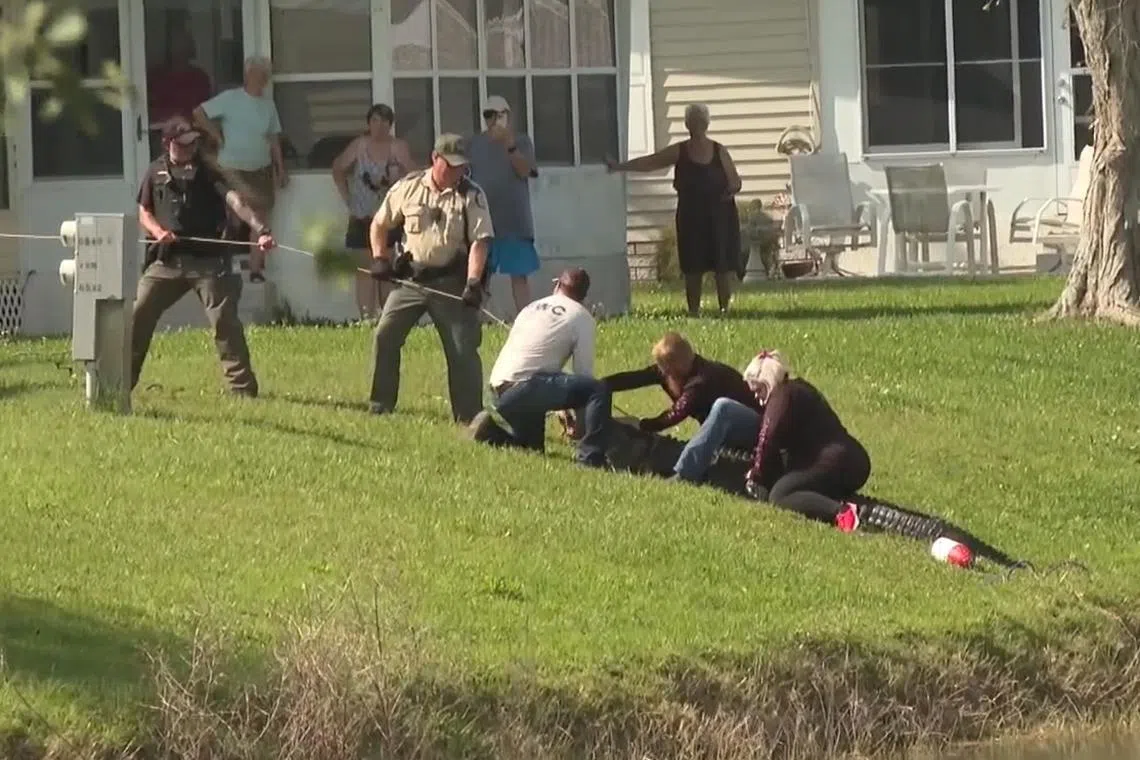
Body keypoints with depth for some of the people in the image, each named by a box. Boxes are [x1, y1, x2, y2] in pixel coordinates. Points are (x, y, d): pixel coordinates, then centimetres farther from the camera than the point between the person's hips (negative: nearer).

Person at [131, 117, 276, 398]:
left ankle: (243, 386, -4)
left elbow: (234, 200, -18)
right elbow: (144, 213, 16)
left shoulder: (207, 171, -4)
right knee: (138, 316, 2)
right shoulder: (156, 172, 8)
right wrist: (158, 231, -8)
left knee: (224, 320, -8)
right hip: (167, 259, 3)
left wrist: (261, 229, -34)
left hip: (208, 259, -3)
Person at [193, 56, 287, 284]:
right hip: (233, 168, -5)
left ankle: (256, 268, 7)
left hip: (261, 169, 5)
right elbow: (198, 114, -10)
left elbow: (274, 138, 13)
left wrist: (281, 168, 9)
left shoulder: (268, 104, 9)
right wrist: (216, 136, -9)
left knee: (261, 218, 3)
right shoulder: (230, 99, -8)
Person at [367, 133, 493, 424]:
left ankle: (469, 416, 1)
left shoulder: (472, 196, -7)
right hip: (410, 278, 2)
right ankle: (380, 407, 7)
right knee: (384, 336, -4)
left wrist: (473, 283, -27)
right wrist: (379, 258, 0)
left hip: (450, 283, -2)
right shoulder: (408, 187, -1)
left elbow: (478, 242, -14)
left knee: (463, 350, -5)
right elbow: (380, 224, 13)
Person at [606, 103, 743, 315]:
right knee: (692, 268, 1)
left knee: (723, 266, -4)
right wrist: (620, 166, -5)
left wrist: (731, 190, -16)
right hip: (691, 216, 1)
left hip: (719, 217, -1)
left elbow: (735, 182, 6)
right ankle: (693, 311, 7)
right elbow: (649, 162, 2)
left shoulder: (719, 152, 3)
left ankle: (725, 309, 5)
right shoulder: (679, 152, 4)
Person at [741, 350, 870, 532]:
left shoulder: (782, 396, -6)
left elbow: (768, 440, -10)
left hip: (835, 464, -10)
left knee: (778, 495, -17)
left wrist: (757, 477, 3)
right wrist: (757, 472, 23)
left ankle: (840, 512, -38)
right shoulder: (799, 389, 26)